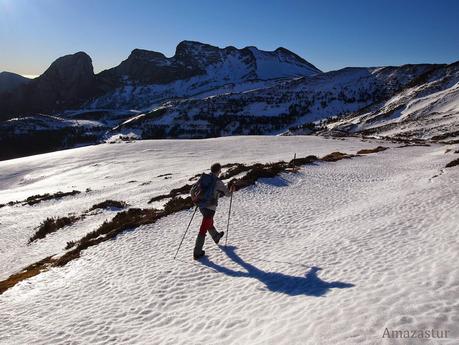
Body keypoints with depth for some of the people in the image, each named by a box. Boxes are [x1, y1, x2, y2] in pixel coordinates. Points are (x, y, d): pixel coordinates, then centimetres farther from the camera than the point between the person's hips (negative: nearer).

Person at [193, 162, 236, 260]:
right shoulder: (218, 182, -16)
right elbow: (227, 193, -4)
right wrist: (231, 191, 18)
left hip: (201, 206, 7)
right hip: (210, 208, -7)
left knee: (210, 223, 30)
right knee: (203, 230, -1)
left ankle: (216, 237, 57)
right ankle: (197, 253, 6)